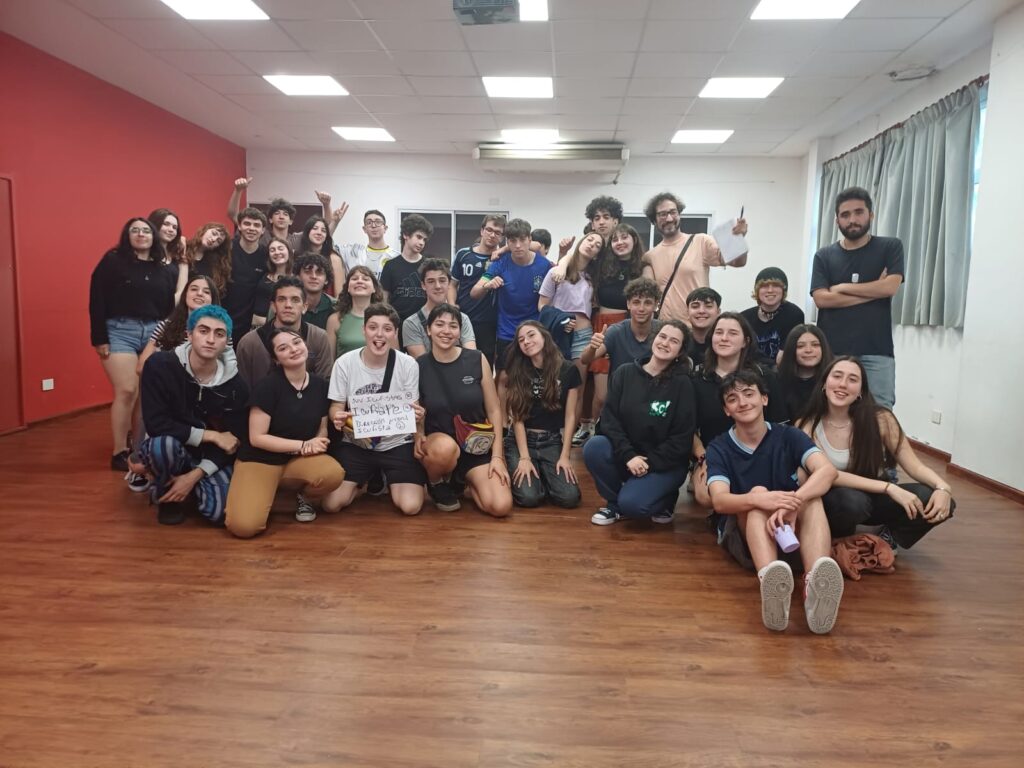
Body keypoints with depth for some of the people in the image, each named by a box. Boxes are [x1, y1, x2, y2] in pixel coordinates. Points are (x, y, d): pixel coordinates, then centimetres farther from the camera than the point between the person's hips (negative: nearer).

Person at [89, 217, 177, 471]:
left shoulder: (165, 267, 11)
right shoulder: (113, 260, 0)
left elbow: (171, 305, 11)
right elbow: (97, 301, -5)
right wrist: (100, 338, -10)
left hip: (155, 333, 4)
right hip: (120, 331, -4)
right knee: (127, 391, -10)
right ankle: (119, 452, 0)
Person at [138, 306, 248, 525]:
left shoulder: (235, 384, -14)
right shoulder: (159, 365, -20)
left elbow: (234, 441, -10)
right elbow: (155, 424, -24)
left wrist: (194, 475, -20)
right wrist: (211, 435, -23)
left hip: (210, 456, 2)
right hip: (168, 448, -1)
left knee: (219, 510, -22)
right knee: (163, 443, -37)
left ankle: (191, 487, 16)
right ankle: (167, 497, -3)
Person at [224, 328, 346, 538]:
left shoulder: (319, 384, 0)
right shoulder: (267, 385, -14)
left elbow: (322, 429, 10)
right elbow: (257, 438, -14)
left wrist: (317, 443, -14)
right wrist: (303, 445, -18)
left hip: (300, 459, 4)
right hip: (260, 459, -3)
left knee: (334, 474, -31)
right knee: (243, 526, -26)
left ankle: (302, 495, 4)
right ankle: (268, 492, 9)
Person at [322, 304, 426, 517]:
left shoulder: (408, 365, -10)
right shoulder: (344, 363, -8)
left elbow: (412, 410, -2)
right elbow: (336, 406, 1)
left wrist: (417, 415, -28)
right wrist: (337, 417, -25)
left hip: (397, 444, -1)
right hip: (355, 444, 1)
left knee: (410, 507, -16)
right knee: (331, 504, -13)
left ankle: (389, 481, 20)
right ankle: (365, 483, 20)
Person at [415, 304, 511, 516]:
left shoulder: (477, 360, -6)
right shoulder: (418, 366, -6)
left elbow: (494, 410, -1)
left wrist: (497, 456, -7)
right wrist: (419, 436, -17)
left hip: (477, 446, 1)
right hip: (438, 443, -1)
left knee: (501, 507, -19)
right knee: (445, 447, -40)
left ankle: (463, 480, 15)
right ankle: (437, 485, -2)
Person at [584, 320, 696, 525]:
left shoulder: (682, 384, -9)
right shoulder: (624, 373, -2)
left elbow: (682, 438, -9)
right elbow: (609, 418, -8)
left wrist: (650, 463, -16)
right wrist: (628, 455, -20)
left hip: (664, 463, -3)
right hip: (626, 455, 3)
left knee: (631, 503, -26)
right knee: (593, 447, -26)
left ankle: (664, 500, 10)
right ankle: (614, 503, -1)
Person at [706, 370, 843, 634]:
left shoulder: (788, 435, -1)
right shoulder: (719, 448, -4)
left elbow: (828, 470, -21)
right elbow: (720, 501, -22)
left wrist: (793, 502, -41)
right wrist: (759, 499, -44)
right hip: (741, 533, -1)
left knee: (811, 497, -28)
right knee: (758, 492, -31)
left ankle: (815, 587, -55)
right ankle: (770, 583, -60)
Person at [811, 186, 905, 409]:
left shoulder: (890, 247, 8)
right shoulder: (824, 256, 10)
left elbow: (890, 287, -7)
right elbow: (821, 299, -4)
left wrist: (842, 288, 0)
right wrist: (873, 292, -4)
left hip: (876, 352, -1)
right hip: (832, 352, 1)